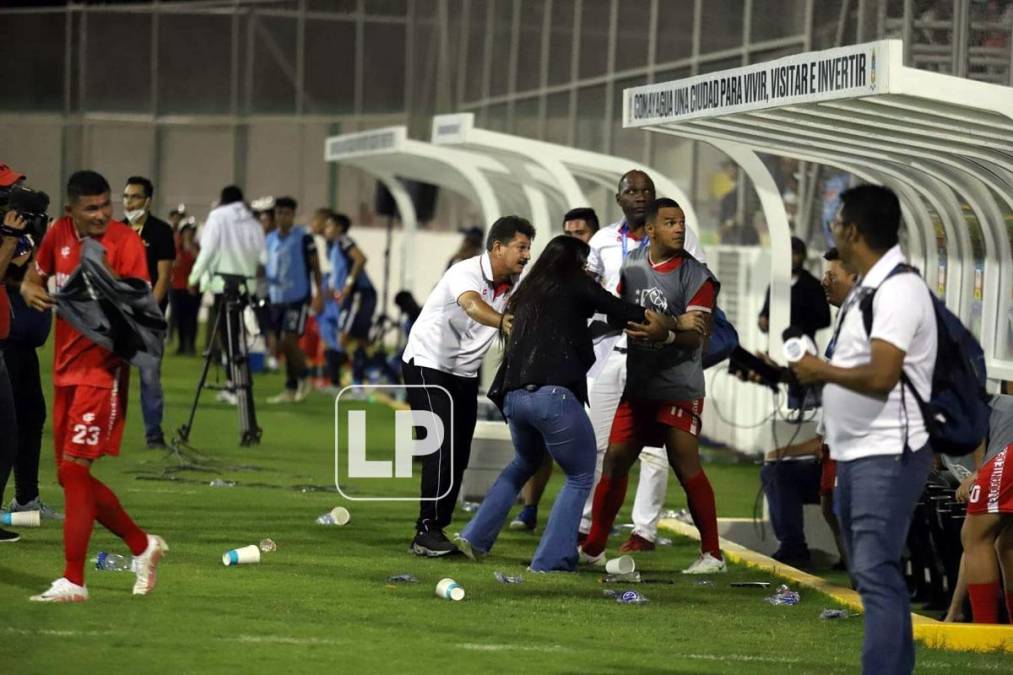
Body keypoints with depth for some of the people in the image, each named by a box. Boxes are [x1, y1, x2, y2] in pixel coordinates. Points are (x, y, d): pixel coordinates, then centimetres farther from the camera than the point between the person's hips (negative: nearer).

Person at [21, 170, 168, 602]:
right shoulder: (59, 234, 6)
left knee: (74, 470, -13)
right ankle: (142, 545, 28)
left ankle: (73, 582, -10)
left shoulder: (125, 242, -11)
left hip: (102, 369, -7)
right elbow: (33, 277, 21)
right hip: (66, 369, 7)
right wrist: (31, 291, -2)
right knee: (73, 477, 11)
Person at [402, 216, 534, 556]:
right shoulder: (467, 273, -23)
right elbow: (472, 305, -45)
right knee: (443, 447, -18)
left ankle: (437, 529, 10)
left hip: (465, 372, 8)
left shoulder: (514, 284, 2)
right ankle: (427, 531, -17)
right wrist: (502, 321, -66)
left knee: (459, 455, 4)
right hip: (428, 364, -8)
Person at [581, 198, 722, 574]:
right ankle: (593, 547, 15)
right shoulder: (630, 265, 7)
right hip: (638, 384, 5)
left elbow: (696, 335, -18)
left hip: (679, 389, -5)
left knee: (686, 466, -11)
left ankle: (712, 553, -3)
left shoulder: (695, 276, -10)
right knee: (615, 461, 5)